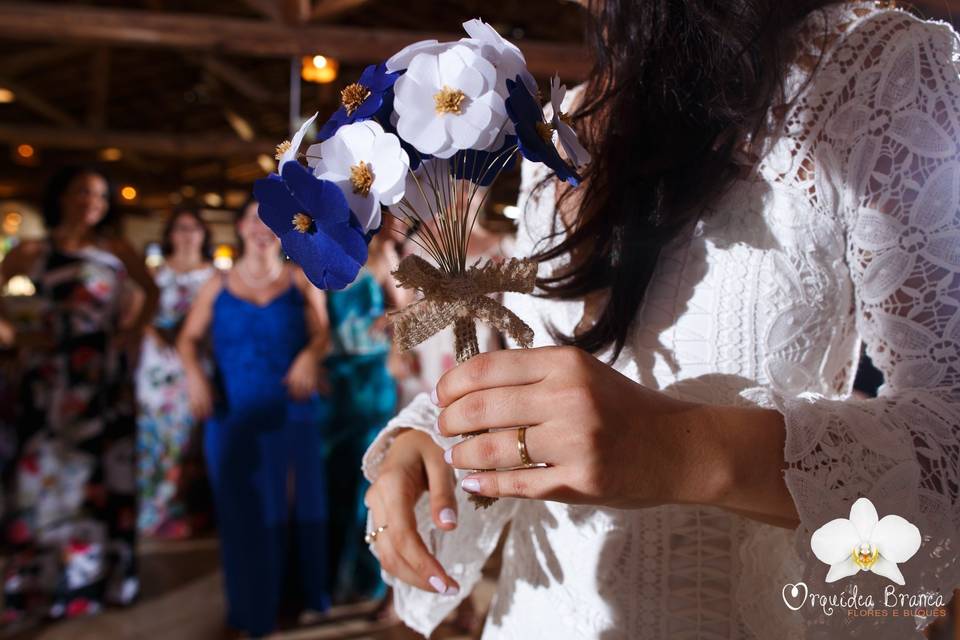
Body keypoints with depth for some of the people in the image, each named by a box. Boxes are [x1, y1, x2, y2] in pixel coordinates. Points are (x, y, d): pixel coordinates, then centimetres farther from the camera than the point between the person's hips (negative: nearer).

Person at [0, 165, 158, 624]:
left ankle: (99, 576, 21)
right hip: (51, 379, -1)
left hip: (106, 377, 1)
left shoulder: (116, 249, 5)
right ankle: (42, 582, 16)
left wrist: (135, 330, 2)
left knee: (105, 472, 7)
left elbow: (151, 291, 16)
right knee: (50, 475, 2)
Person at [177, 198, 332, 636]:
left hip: (292, 413, -1)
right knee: (242, 511, 6)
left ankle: (309, 593, 22)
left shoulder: (302, 280, 4)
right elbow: (189, 339, 8)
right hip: (233, 416, 1)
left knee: (298, 501, 4)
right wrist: (195, 375, -11)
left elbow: (321, 333, -3)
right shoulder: (217, 286, 8)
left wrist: (310, 357, -25)